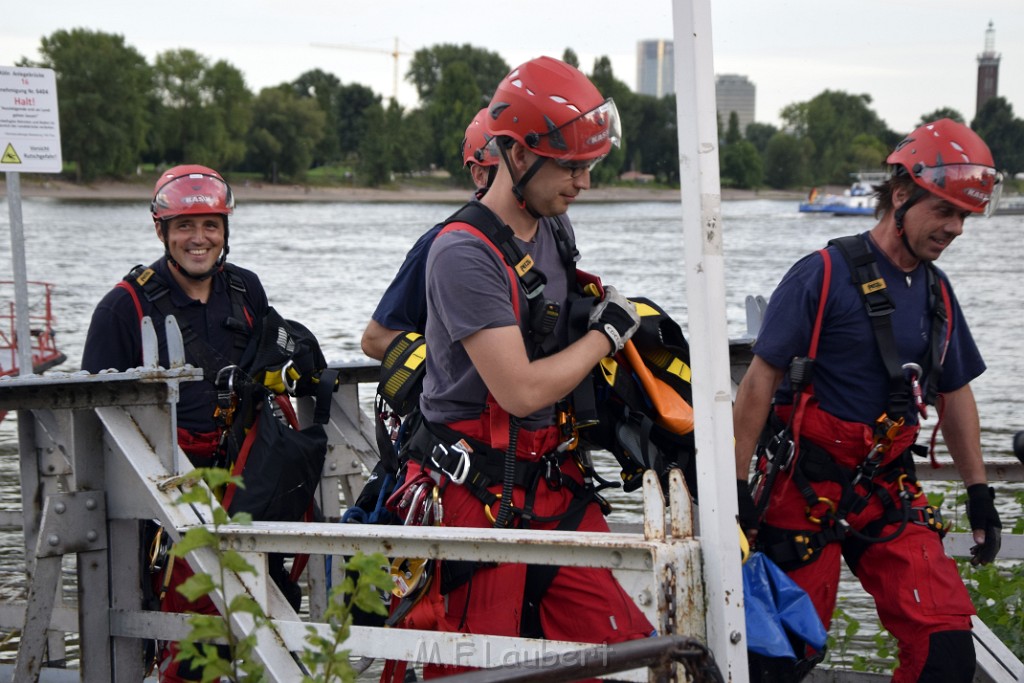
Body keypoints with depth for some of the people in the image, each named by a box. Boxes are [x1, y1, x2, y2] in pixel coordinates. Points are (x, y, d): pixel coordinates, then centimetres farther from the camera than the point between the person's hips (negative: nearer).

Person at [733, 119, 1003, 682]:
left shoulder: (936, 293, 9)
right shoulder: (824, 275, -12)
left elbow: (955, 394, 19)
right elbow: (761, 380, -12)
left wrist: (979, 492, 16)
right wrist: (736, 485, -14)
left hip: (888, 493, 5)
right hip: (806, 491, -5)